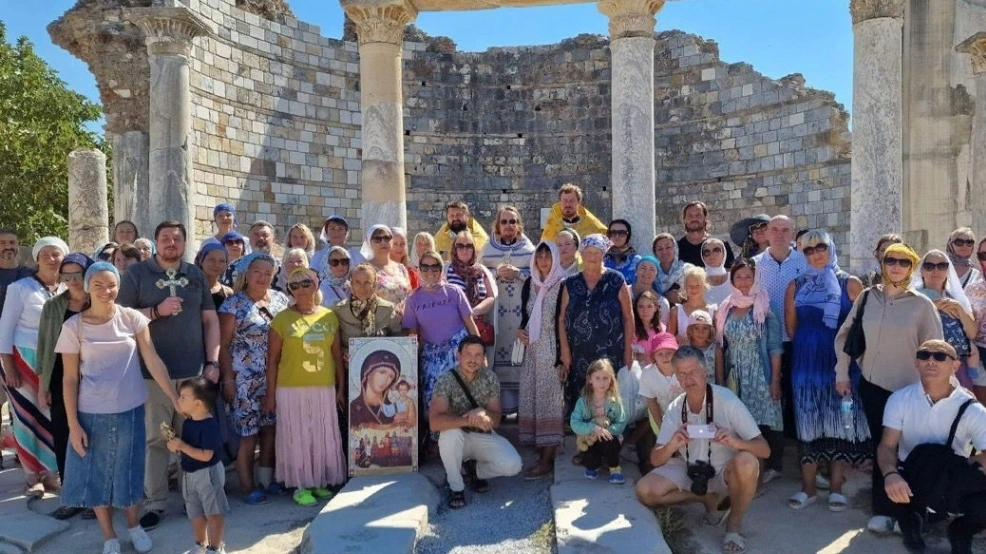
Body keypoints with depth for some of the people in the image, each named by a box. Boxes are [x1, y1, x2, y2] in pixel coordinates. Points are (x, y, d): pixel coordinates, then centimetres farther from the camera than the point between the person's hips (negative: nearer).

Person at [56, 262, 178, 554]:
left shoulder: (132, 318, -5)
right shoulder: (73, 327, -6)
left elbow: (153, 362, -5)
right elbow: (70, 379, -3)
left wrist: (176, 400, -9)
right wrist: (73, 424, -6)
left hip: (130, 410, 0)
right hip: (92, 414, 0)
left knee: (129, 472, 13)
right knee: (97, 475, 11)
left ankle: (134, 525, 37)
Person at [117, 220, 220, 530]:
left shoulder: (196, 275, 9)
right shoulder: (137, 274, 0)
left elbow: (210, 320, 9)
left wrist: (213, 361, 3)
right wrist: (157, 310, -16)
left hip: (193, 371, 3)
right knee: (156, 439, 3)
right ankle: (155, 502, 15)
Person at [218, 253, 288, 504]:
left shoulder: (280, 299, 7)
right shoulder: (234, 304, -5)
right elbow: (223, 345, -5)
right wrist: (228, 379, -9)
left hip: (275, 377, 4)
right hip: (245, 379, -4)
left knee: (271, 426, 9)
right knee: (248, 432, 0)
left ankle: (266, 478, 25)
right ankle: (247, 487, 13)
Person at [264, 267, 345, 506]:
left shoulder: (329, 316, 5)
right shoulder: (282, 319, -2)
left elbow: (337, 356, 9)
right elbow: (272, 360, 0)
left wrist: (341, 388, 7)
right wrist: (270, 394, -2)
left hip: (324, 388, 3)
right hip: (291, 389, -2)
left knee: (324, 436, 10)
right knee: (297, 437, 4)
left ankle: (320, 481, 25)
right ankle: (301, 486, 17)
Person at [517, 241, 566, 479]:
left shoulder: (562, 285, -7)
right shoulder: (529, 284, 11)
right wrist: (520, 331, 0)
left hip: (552, 349, -6)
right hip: (531, 349, 6)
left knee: (550, 398, -4)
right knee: (532, 397, 7)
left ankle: (547, 458, 0)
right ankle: (541, 448, 17)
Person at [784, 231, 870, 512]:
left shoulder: (850, 284, 0)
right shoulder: (796, 286, 7)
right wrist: (809, 346, 13)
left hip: (842, 362, -1)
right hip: (807, 362, 2)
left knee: (841, 421, 2)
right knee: (808, 422, 4)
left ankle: (836, 487, 14)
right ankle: (808, 488, 13)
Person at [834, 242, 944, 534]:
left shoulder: (922, 304, -7)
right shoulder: (867, 297, -1)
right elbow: (844, 335, 6)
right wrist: (842, 373, 4)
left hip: (909, 390, -2)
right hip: (872, 385, 2)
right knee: (881, 447, 8)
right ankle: (883, 509, 20)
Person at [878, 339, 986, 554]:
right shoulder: (900, 399, -9)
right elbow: (887, 445, -18)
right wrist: (891, 474, -37)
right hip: (912, 480, -1)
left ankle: (961, 532, 8)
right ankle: (911, 520, 6)